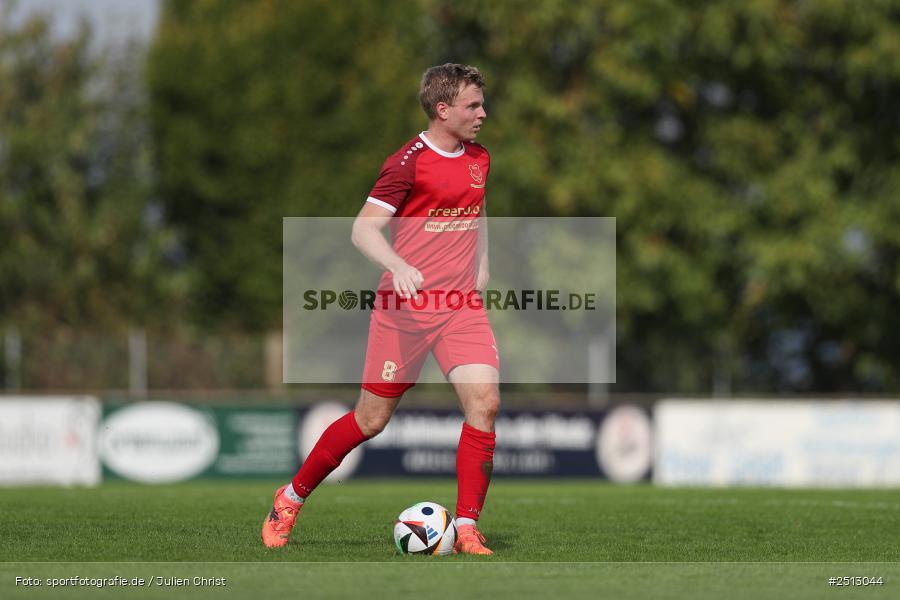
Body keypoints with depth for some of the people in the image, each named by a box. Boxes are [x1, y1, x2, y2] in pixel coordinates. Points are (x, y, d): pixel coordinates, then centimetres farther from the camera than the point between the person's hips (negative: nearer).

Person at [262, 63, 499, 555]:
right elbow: (363, 229, -17)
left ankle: (466, 531, -9)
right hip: (404, 307, -5)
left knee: (484, 401, -15)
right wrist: (398, 266, -33)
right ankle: (292, 497, 23)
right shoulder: (408, 162, -12)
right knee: (372, 418, 2)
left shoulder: (479, 159, 10)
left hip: (460, 306, 5)